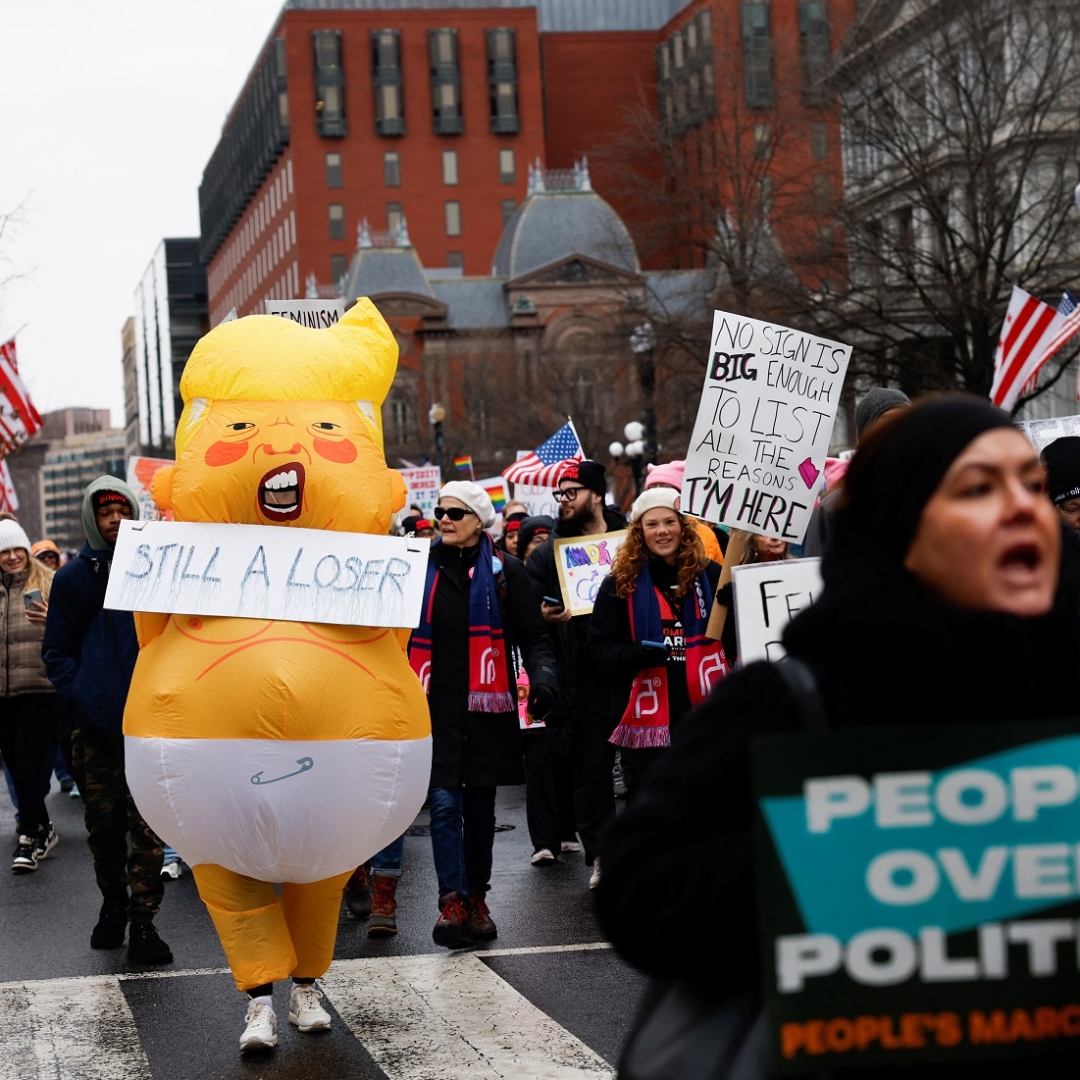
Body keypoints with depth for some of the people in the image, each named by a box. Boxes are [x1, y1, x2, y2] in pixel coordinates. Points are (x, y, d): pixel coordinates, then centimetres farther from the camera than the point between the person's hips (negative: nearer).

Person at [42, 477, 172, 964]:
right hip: (94, 723, 1)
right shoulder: (73, 576, 5)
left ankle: (142, 923, -2)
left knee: (147, 824, -6)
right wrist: (78, 696, -6)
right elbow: (56, 649, 8)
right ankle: (113, 905, 28)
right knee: (102, 824, 10)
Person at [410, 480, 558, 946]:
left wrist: (542, 677, -14)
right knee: (444, 805, -10)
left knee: (480, 806, 8)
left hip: (486, 706, 0)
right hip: (436, 706, 0)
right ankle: (452, 902, -14)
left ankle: (477, 899, 19)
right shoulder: (421, 569, 9)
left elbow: (532, 637, 4)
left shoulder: (504, 571, 4)